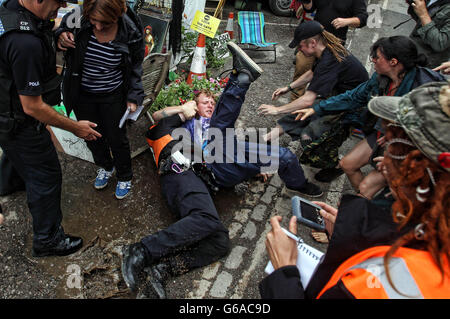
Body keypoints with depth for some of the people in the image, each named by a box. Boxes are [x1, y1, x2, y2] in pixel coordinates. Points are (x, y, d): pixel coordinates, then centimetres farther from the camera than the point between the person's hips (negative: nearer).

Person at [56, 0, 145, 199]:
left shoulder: (131, 33, -20)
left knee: (116, 138, 12)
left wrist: (133, 97, -10)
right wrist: (60, 36, -21)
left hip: (113, 96, -2)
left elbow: (135, 67, -4)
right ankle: (105, 166, 50)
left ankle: (124, 177, 39)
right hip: (82, 95, 3)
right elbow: (60, 29, 4)